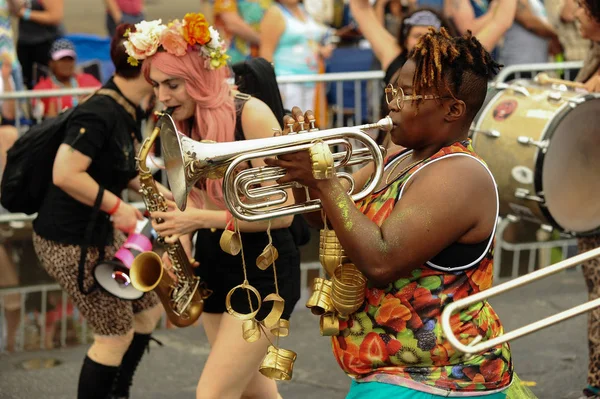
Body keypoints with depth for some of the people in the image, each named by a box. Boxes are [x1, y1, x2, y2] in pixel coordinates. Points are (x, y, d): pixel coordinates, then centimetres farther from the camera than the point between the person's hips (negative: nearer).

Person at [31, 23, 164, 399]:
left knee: (151, 307, 17)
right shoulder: (99, 115, -25)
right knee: (117, 333, -1)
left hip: (101, 233, 10)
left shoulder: (130, 112, 5)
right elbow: (65, 174, -30)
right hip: (70, 242, -10)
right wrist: (117, 207, -22)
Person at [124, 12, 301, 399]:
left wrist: (203, 219, -25)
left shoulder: (251, 114, -18)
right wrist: (181, 234, -3)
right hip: (213, 265, 8)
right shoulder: (186, 124, 3)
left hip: (264, 270, -8)